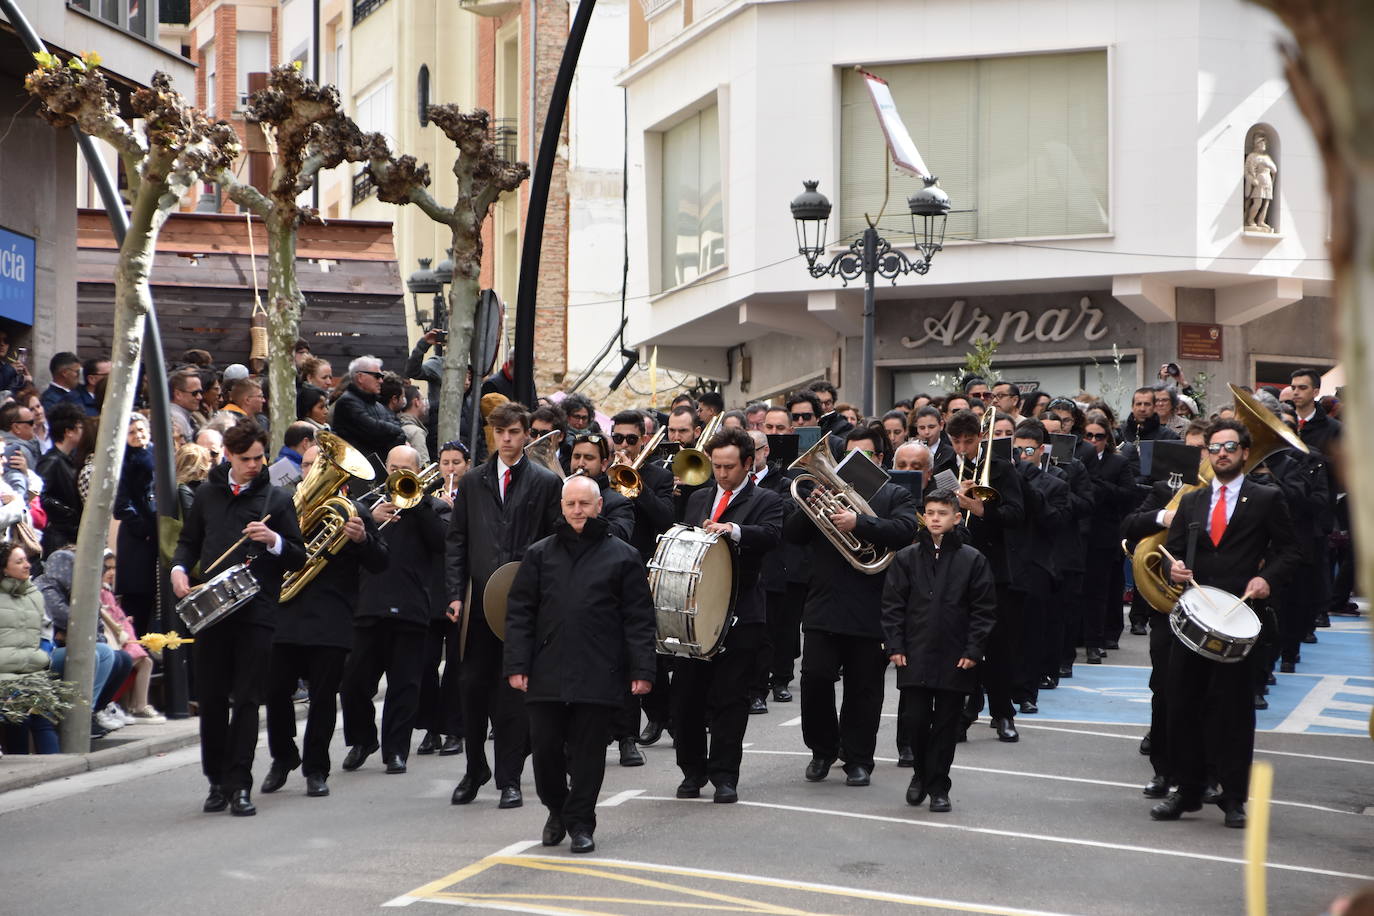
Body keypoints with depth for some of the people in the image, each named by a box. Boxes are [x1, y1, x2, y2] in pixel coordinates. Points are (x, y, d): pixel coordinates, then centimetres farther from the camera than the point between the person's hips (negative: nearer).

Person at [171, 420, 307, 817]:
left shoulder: (277, 499, 5)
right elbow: (189, 541, 20)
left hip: (256, 611, -2)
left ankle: (239, 785, 0)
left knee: (246, 701, -3)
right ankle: (217, 780, 17)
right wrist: (179, 568, 0)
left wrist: (274, 541, -15)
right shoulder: (208, 494, 12)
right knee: (211, 699, 5)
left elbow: (299, 558, 4)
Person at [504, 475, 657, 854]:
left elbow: (639, 619, 2)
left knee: (588, 752, 2)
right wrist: (517, 664, -1)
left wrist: (642, 670, -6)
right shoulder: (539, 554, 10)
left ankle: (580, 822, 14)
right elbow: (519, 612, 8)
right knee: (545, 748, 4)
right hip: (547, 674, 2)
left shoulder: (622, 556, 4)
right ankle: (557, 809, 27)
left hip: (599, 676, -2)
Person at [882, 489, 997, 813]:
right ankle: (921, 772, 26)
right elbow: (892, 605, 5)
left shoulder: (973, 560, 0)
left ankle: (938, 786, 15)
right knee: (916, 720, 2)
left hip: (955, 660, -1)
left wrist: (973, 651, -6)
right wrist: (895, 646, -2)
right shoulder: (906, 558, 4)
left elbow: (984, 610, 0)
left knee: (946, 724, 5)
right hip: (915, 657, 1)